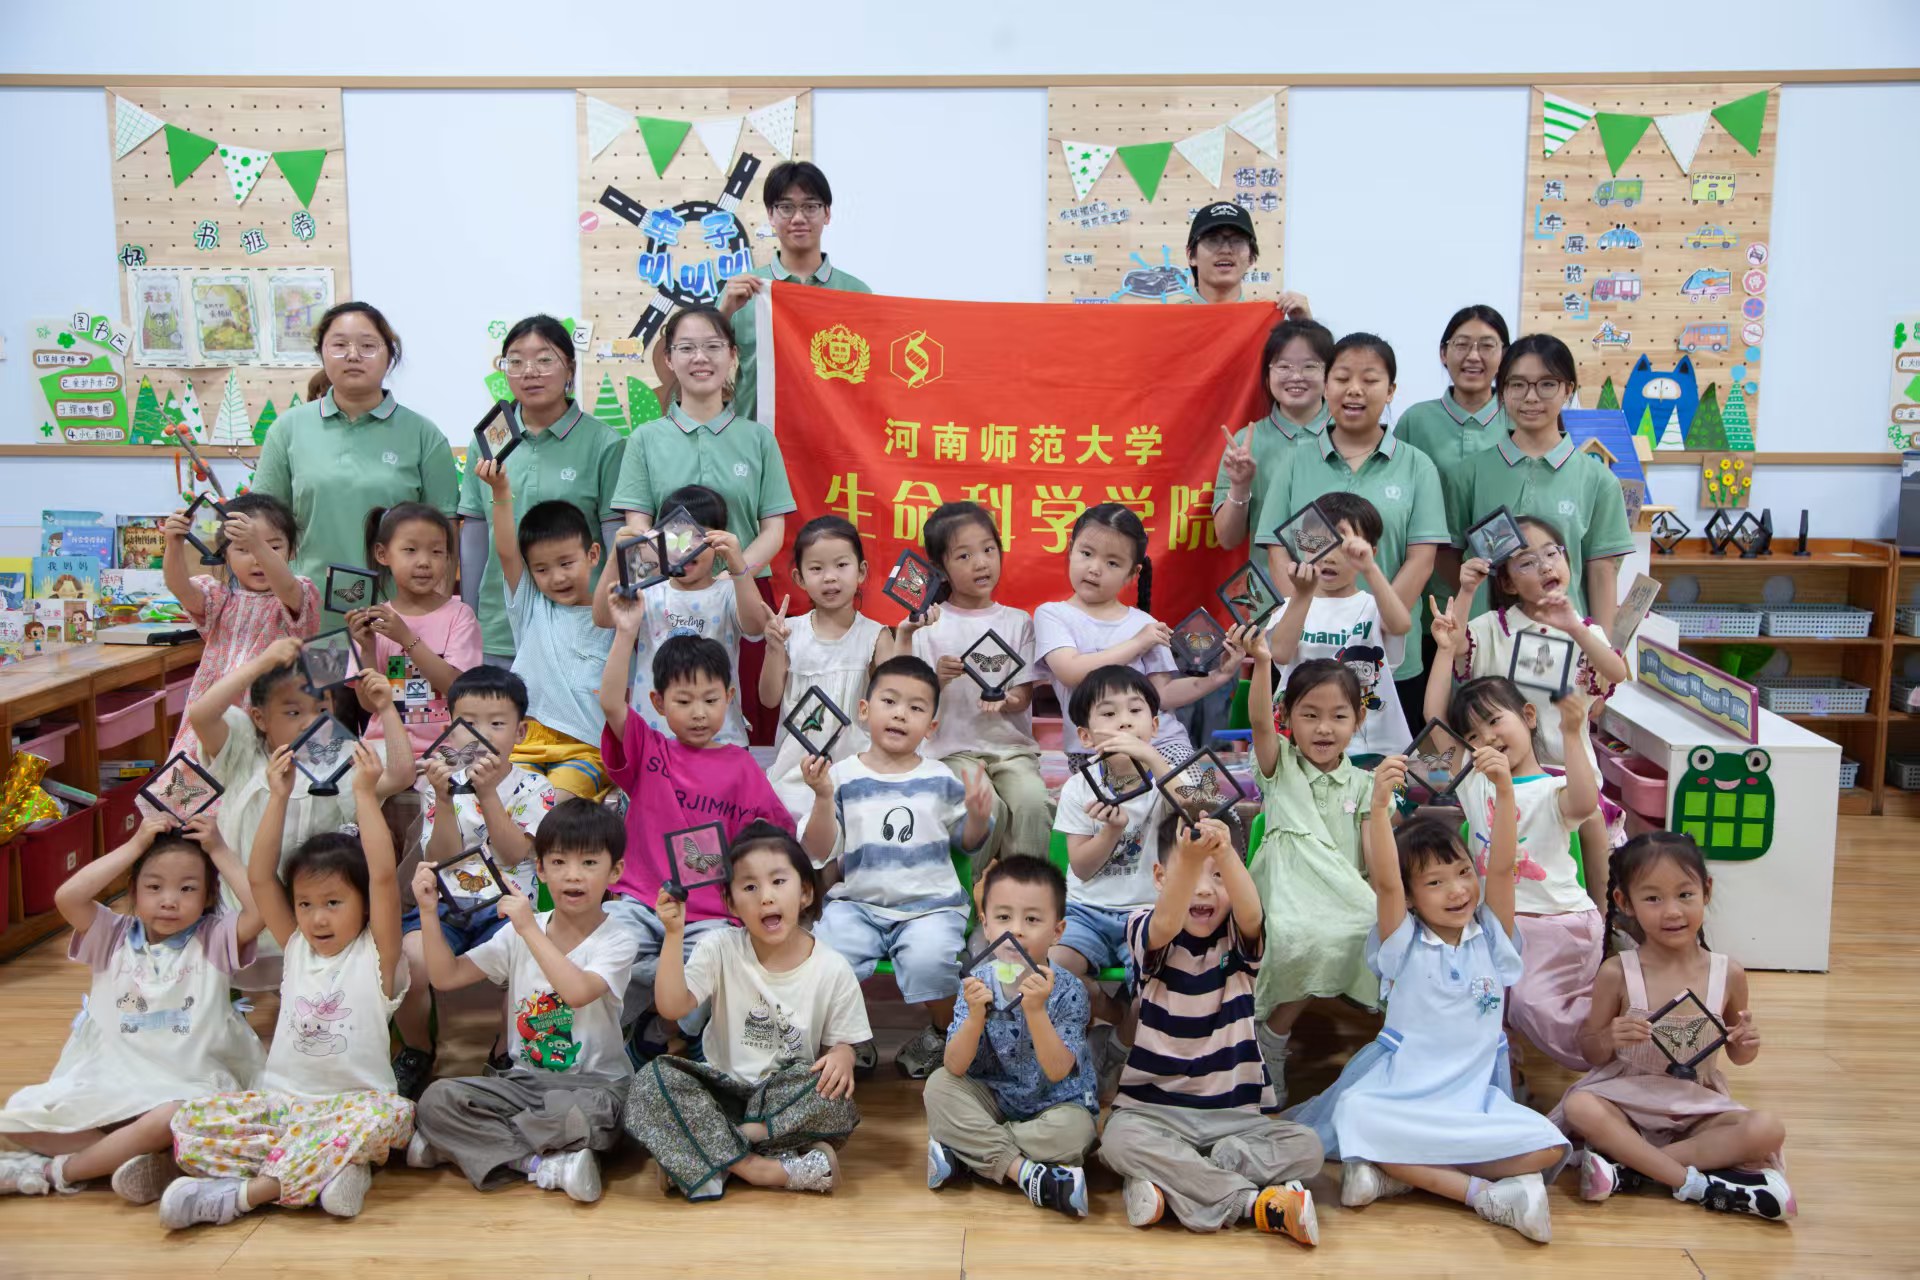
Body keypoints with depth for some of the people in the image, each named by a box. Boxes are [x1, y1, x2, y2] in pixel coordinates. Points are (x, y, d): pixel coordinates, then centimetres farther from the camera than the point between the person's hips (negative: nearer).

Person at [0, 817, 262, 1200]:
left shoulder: (215, 939, 2)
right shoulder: (114, 936, 8)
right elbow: (67, 897, -10)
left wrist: (220, 851, -8)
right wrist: (135, 846, -6)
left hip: (183, 1088, -3)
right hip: (104, 1082, 3)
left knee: (172, 1120, -37)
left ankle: (57, 1171, -15)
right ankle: (128, 1151, -21)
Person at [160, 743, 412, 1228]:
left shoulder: (375, 956, -1)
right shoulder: (296, 948, 13)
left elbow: (383, 876, -16)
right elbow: (259, 877, 5)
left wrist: (365, 794, -15)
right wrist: (279, 796, 0)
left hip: (350, 1106, -4)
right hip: (279, 1101, 5)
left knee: (388, 1113, -37)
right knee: (188, 1122, -19)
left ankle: (245, 1191, -31)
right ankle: (330, 1169, -28)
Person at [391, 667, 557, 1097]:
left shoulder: (533, 788, 4)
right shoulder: (444, 781, 8)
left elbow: (513, 854, -11)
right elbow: (440, 861, -3)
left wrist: (487, 794, -18)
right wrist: (444, 800, -17)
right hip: (446, 904, 2)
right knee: (410, 956, -30)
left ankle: (504, 1056, -6)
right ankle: (416, 1054, 1)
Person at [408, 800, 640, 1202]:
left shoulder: (616, 942, -9)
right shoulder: (518, 935, 6)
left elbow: (577, 991, -28)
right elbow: (446, 976, 4)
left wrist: (529, 929, -25)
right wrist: (429, 911, -6)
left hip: (594, 1082, -4)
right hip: (524, 1078, 5)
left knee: (580, 1118, -39)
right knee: (436, 1099, -21)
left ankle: (464, 1142, -15)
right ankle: (544, 1164, -22)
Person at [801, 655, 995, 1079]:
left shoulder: (940, 779, 8)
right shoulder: (843, 777, 3)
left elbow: (968, 844, 17)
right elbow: (818, 853, -1)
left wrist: (978, 816, -5)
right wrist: (823, 797, -16)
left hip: (931, 905, 0)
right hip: (858, 902, 1)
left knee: (930, 958, -32)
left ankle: (942, 1034, 3)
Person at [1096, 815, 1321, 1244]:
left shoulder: (1237, 939, -1)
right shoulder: (1147, 932, -6)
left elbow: (1250, 913, -26)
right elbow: (1167, 924, -32)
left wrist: (1224, 854, -48)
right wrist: (1189, 859, -52)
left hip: (1235, 1112, 2)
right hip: (1155, 1107, -2)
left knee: (1306, 1147, -20)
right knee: (1119, 1140, -32)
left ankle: (1168, 1180, -21)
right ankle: (1259, 1204, -25)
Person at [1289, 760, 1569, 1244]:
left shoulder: (1490, 936, 4)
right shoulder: (1404, 942, -1)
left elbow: (1502, 866, -12)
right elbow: (1384, 881, -20)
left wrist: (1504, 790, -28)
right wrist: (1380, 806, -37)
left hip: (1475, 1096, 2)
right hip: (1401, 1090, -2)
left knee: (1548, 1148, -25)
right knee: (1357, 1115, -34)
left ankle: (1401, 1172, -22)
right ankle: (1485, 1194, -25)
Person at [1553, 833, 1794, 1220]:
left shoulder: (1728, 974, -2)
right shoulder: (1617, 973, -8)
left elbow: (1736, 1055, 13)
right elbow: (1592, 1053, 1)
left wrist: (1747, 1045, -11)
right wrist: (1608, 1039, -22)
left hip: (1698, 1108, 3)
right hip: (1626, 1098, -2)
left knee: (1767, 1130, -25)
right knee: (1580, 1107, -33)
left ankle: (1629, 1166, -24)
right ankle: (1691, 1182, -27)